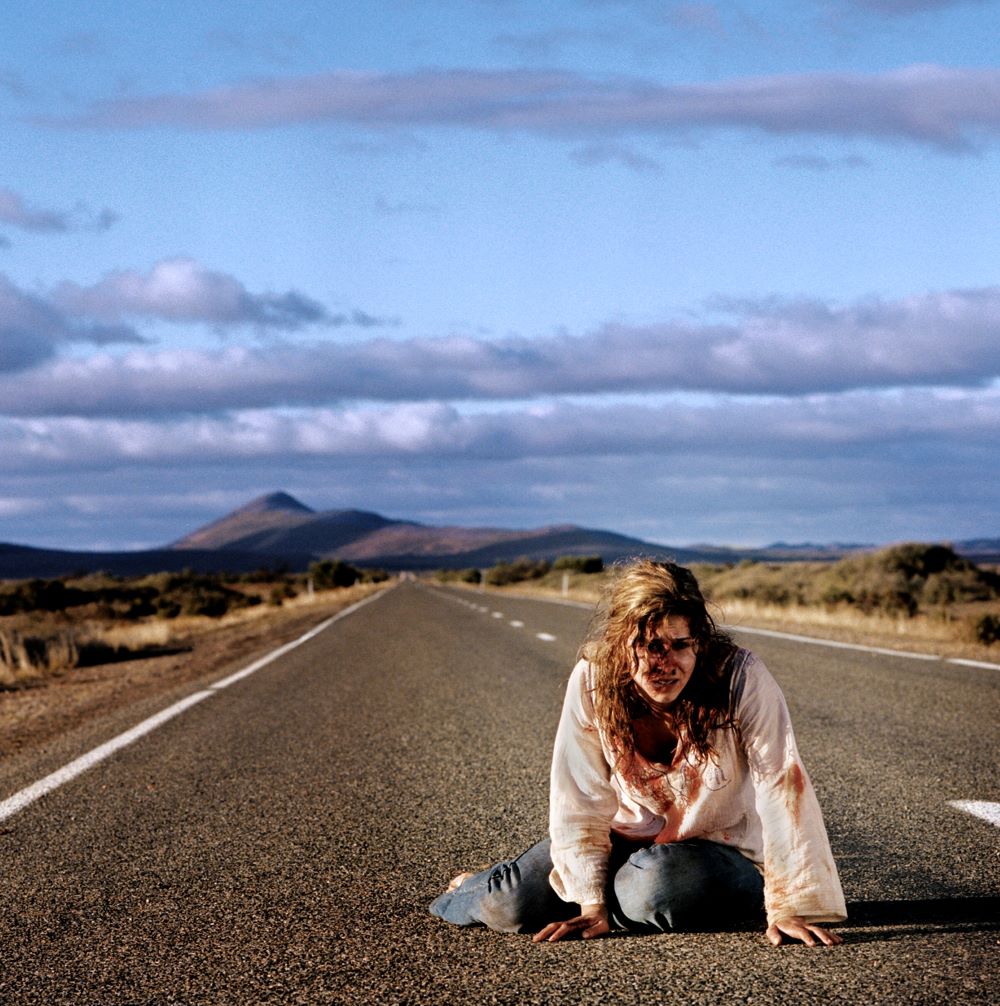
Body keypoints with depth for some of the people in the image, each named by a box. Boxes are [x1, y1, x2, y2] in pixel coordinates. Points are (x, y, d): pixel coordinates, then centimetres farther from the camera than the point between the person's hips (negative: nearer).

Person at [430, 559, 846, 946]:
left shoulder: (742, 679, -25)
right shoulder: (592, 681, -17)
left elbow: (781, 789, -25)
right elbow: (580, 801, -13)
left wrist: (788, 907, -27)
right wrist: (591, 903, -19)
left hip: (722, 853, -2)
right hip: (625, 843, 2)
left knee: (655, 885, -35)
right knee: (514, 905, -16)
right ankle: (480, 890, 24)